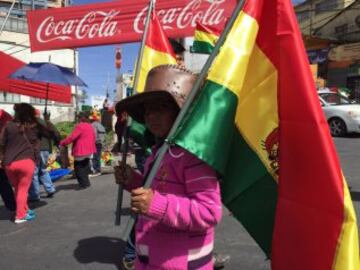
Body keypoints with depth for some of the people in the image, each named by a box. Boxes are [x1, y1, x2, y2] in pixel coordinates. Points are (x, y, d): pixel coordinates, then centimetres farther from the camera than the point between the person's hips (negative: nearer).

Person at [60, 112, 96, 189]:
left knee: (79, 168, 3)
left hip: (80, 151, -9)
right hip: (88, 151, 9)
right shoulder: (90, 126, 10)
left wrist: (62, 143, -10)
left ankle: (84, 184, 4)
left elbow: (71, 137, -20)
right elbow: (93, 138, 17)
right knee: (85, 167, 20)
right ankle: (86, 182, 26)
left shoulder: (79, 126, -16)